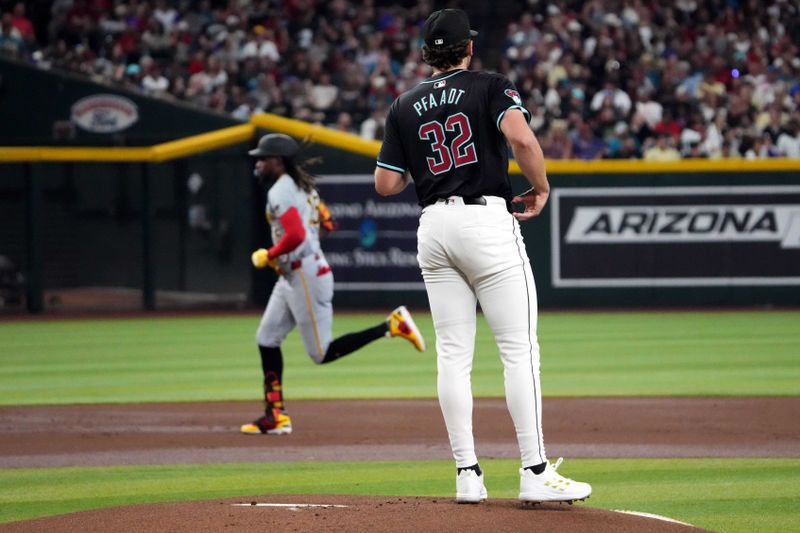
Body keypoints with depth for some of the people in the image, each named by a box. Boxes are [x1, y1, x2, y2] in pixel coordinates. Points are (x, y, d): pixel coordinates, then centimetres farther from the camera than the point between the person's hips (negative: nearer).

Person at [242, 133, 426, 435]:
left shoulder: (280, 191, -16)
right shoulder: (301, 186, 14)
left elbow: (295, 236, -29)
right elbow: (326, 222, 23)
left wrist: (268, 256, -13)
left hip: (305, 276, -10)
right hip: (291, 277, 10)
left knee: (322, 353, -7)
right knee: (267, 339, 11)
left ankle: (391, 326, -9)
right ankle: (275, 416, 12)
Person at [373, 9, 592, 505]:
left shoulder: (405, 106, 13)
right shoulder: (491, 86, 1)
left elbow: (385, 183, 9)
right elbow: (521, 136, -18)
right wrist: (541, 187, -4)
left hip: (433, 227, 5)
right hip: (488, 220, -5)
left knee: (453, 355, 7)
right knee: (520, 350, -4)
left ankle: (467, 475, 3)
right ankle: (536, 473, -10)